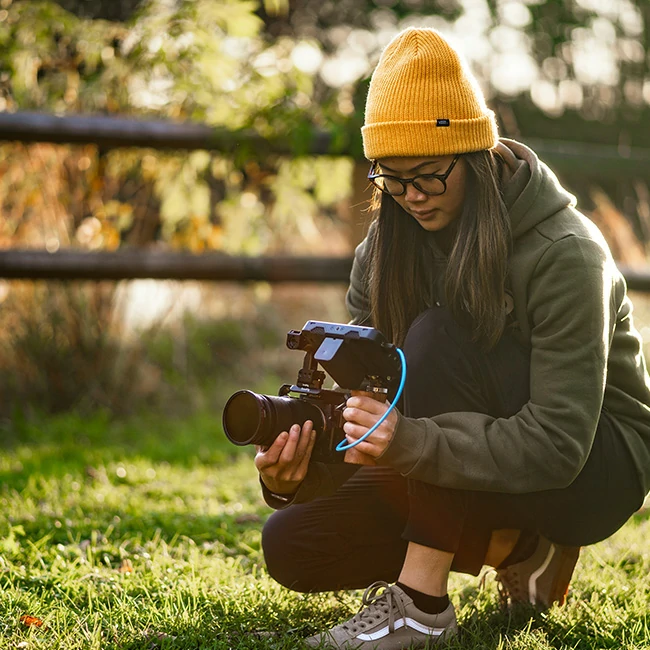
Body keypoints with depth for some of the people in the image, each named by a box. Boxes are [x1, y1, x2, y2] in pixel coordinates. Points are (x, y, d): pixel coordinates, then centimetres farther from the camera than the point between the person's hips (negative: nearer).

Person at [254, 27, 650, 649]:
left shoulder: (563, 253, -24)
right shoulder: (385, 250, -5)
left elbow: (558, 443, -30)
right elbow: (365, 403, -9)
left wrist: (411, 444, -44)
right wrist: (296, 474, -31)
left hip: (597, 469, -6)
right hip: (474, 459, 7)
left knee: (438, 340, -31)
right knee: (292, 546, -11)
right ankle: (516, 547, -2)